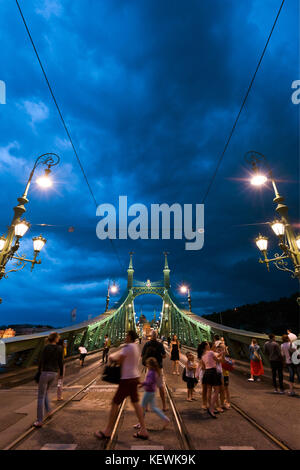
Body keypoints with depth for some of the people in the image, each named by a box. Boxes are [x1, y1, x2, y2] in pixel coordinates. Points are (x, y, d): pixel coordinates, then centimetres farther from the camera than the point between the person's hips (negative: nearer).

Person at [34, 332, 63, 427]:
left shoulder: (46, 347, -11)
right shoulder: (59, 349, 0)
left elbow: (41, 361, -12)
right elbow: (60, 363, 4)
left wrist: (39, 372, 1)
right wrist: (61, 373, 17)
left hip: (45, 372, -5)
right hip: (54, 373, 5)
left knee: (41, 397, 5)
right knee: (45, 392, 28)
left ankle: (39, 421, 8)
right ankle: (48, 411, 21)